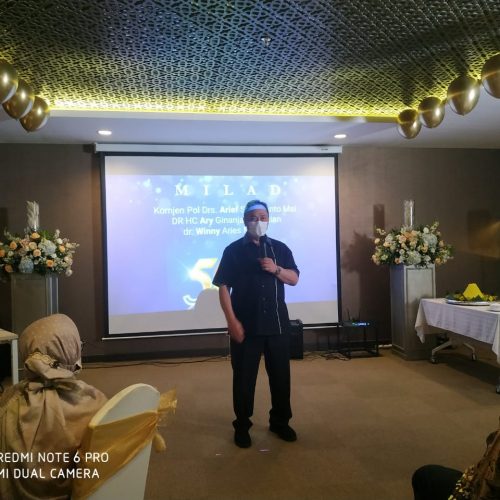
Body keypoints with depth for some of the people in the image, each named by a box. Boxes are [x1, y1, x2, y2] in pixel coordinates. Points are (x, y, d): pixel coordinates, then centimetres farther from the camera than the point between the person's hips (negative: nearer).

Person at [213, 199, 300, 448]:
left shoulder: (280, 248, 8)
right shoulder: (233, 250, -2)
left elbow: (294, 279, 7)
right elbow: (223, 287, -6)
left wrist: (276, 269, -13)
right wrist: (232, 321, -13)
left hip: (277, 323, 3)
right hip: (246, 325, -3)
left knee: (281, 374, 12)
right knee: (244, 376, 6)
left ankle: (280, 421, 29)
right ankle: (242, 426, 22)